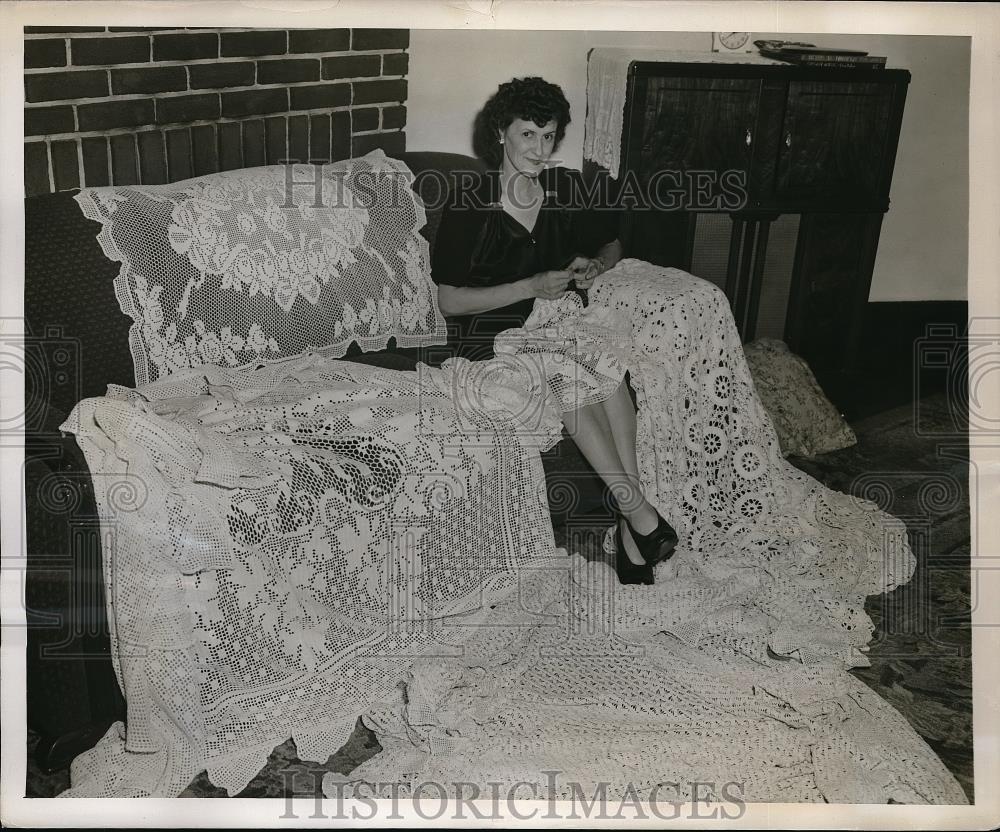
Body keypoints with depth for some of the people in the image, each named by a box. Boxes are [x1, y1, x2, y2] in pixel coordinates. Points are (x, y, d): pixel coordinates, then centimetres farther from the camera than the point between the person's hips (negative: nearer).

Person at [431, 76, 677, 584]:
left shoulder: (567, 189, 3)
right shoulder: (470, 206, -11)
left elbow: (612, 243, 20)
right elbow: (448, 301, -11)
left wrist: (594, 265, -5)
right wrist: (532, 286, -19)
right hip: (488, 336, -4)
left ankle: (629, 529, -30)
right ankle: (643, 518, -29)